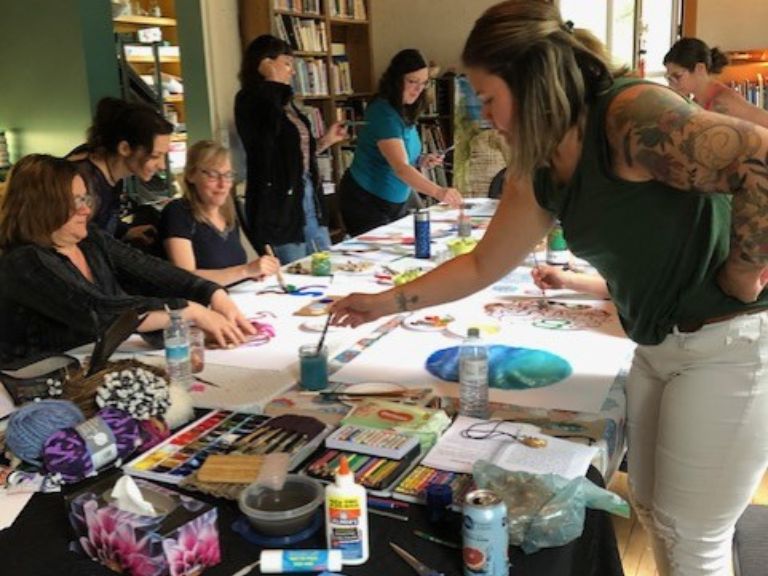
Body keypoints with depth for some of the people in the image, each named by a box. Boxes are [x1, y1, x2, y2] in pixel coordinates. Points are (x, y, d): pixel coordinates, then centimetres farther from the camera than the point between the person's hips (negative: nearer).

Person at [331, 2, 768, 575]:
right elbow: (482, 265, 11)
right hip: (660, 344, 8)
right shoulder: (537, 171, 4)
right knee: (653, 509, 20)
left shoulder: (629, 116, -23)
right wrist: (387, 302, 11)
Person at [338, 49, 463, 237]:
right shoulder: (384, 114, -23)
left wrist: (421, 161, -4)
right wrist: (438, 192, -47)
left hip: (397, 202, 9)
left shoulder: (405, 111, 3)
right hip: (366, 202, -8)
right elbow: (400, 168, -35)